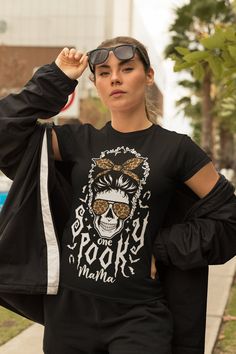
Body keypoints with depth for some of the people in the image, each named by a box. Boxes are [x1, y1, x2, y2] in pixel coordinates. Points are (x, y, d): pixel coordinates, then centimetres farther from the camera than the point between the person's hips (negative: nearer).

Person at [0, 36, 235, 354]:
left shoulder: (176, 149, -2)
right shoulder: (79, 140, 5)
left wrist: (164, 249, -4)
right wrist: (55, 79, -2)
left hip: (138, 313, -3)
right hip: (69, 305, 3)